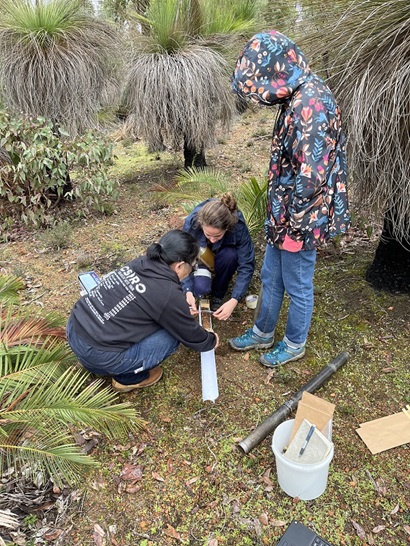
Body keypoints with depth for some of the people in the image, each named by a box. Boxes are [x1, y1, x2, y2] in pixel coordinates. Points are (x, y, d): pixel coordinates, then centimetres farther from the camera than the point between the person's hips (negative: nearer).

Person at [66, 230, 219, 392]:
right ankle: (128, 377, 12)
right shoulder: (168, 294, -17)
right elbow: (190, 335, -1)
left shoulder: (141, 263, 4)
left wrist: (183, 312, 38)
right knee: (172, 335, -1)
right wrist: (211, 341, 20)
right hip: (97, 355, -8)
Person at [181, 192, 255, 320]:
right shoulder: (191, 223, -34)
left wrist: (234, 300, -40)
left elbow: (247, 265, -31)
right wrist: (188, 291, -39)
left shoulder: (238, 226, -35)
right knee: (199, 288, -30)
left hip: (225, 257, 1)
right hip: (201, 257, -1)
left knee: (230, 255, -35)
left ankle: (218, 295, -8)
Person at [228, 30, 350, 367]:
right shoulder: (299, 97, 9)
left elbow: (311, 176, -26)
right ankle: (263, 333, 41)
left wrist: (292, 223, -16)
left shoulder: (312, 102, -23)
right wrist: (278, 216, 16)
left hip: (300, 220, -9)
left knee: (298, 287, 10)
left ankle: (294, 345, 33)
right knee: (271, 277, 21)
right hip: (285, 214, 9)